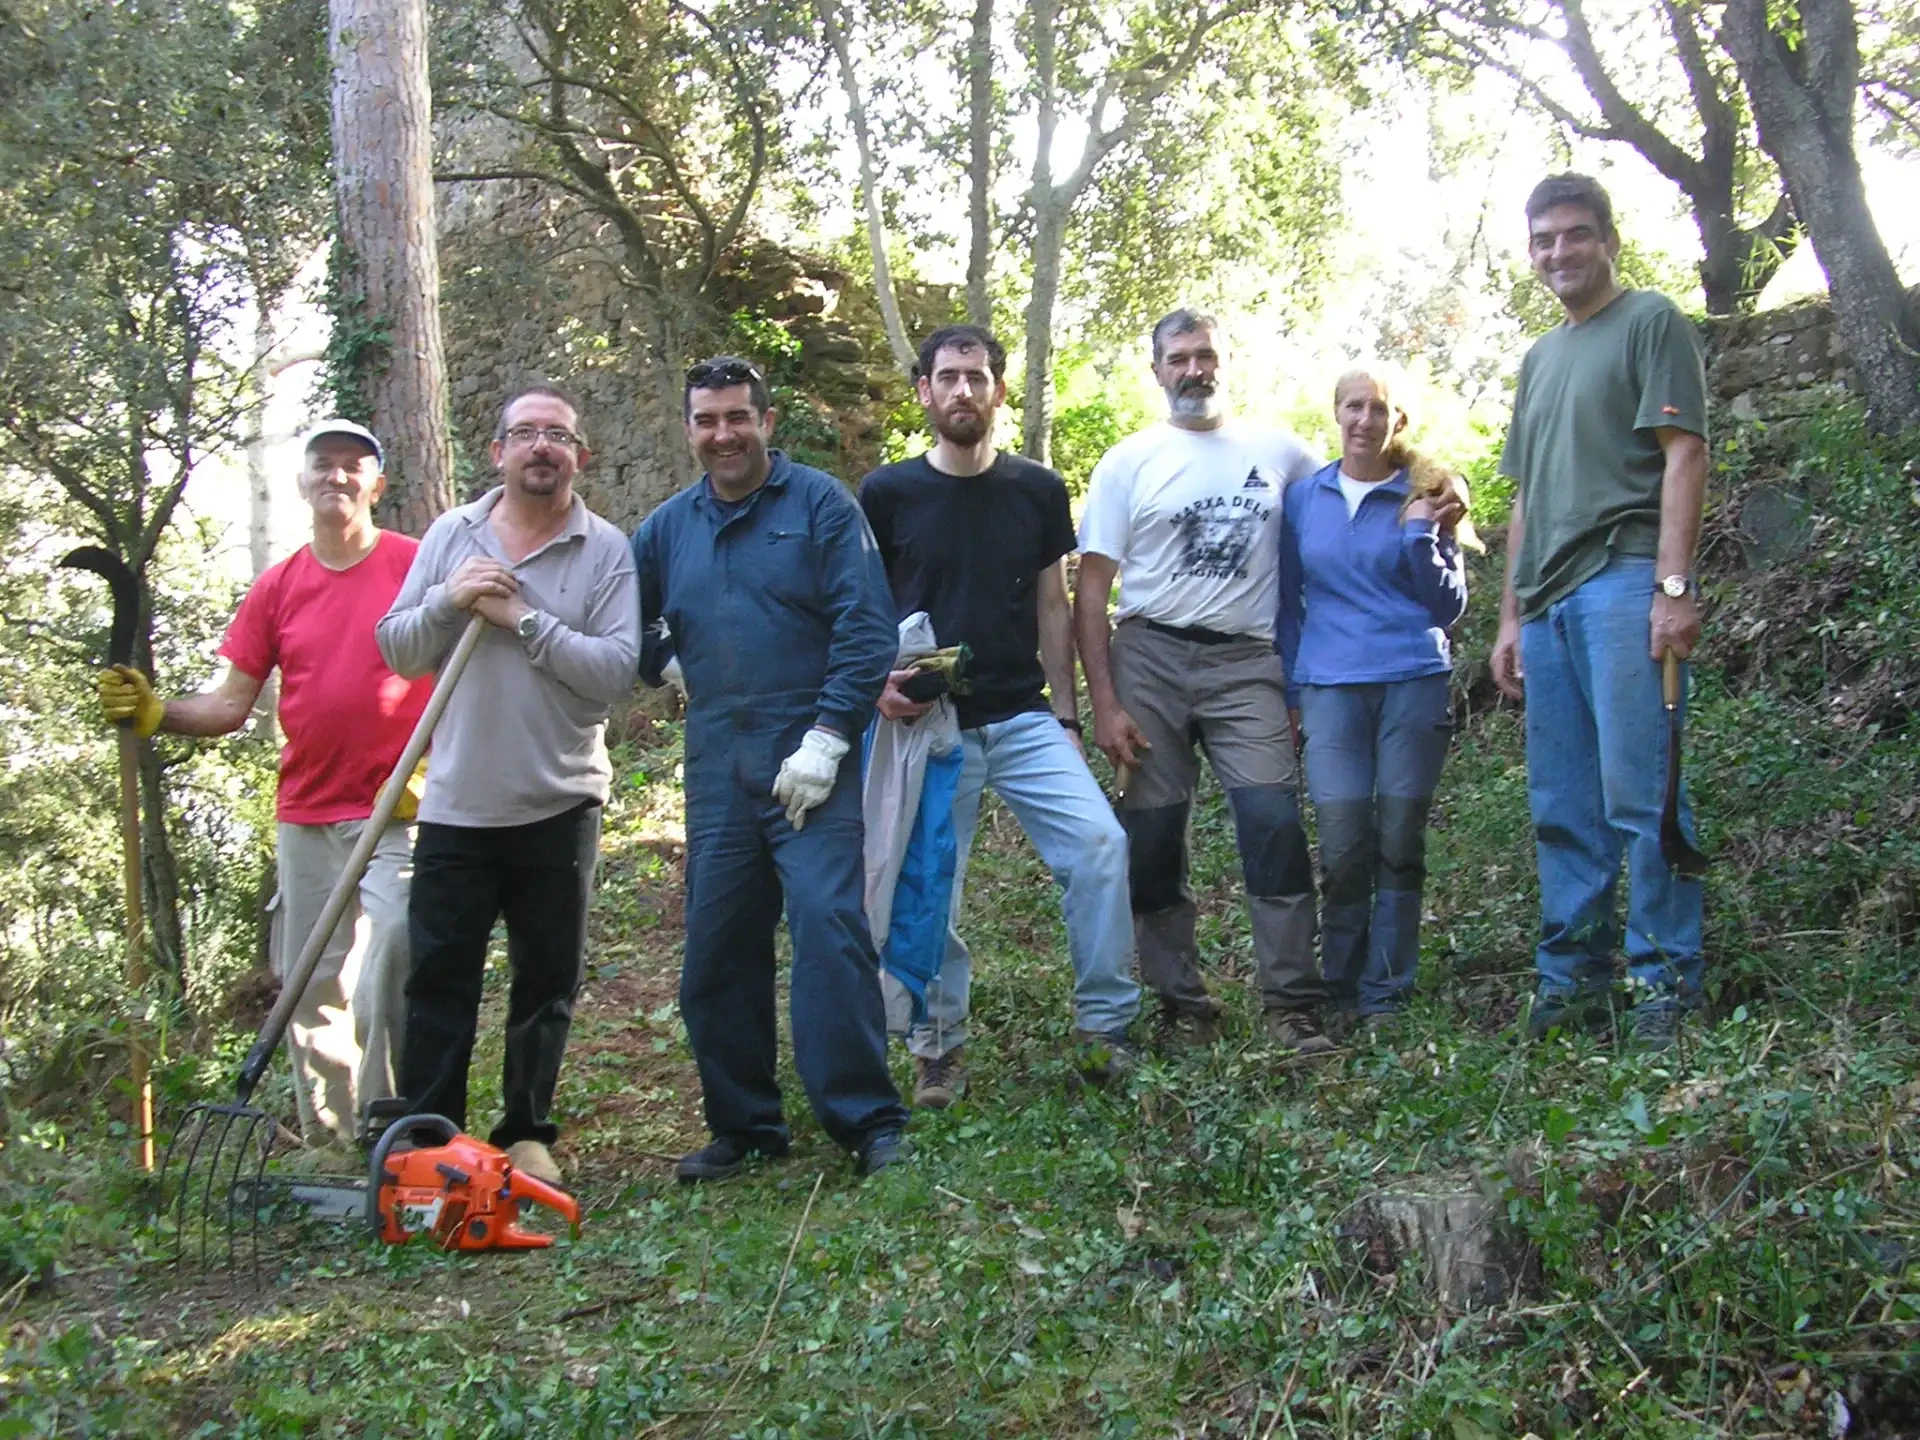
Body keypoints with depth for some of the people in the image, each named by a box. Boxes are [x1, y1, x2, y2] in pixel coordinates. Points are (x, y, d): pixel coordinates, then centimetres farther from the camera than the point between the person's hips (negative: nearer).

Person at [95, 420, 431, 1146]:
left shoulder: (420, 565, -2)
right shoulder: (276, 587, 9)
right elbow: (228, 703, 7)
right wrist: (152, 713, -9)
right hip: (305, 818, 5)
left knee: (390, 969, -13)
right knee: (311, 987, 9)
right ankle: (326, 1143, 21)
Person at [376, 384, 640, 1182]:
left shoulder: (608, 550, -2)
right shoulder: (450, 535, 8)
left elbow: (616, 669, -13)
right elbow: (396, 651, 6)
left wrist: (524, 619, -16)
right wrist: (447, 601, -11)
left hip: (558, 807, -1)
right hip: (456, 804, 2)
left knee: (547, 982, 9)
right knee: (439, 977, 4)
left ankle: (527, 1133, 23)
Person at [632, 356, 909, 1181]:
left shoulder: (820, 504, 0)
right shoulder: (668, 527, 14)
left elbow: (867, 631, -8)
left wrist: (827, 739, -13)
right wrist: (661, 668, 5)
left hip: (808, 762, -5)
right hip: (716, 769, 5)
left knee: (829, 929, -14)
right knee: (716, 951, 9)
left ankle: (868, 1120, -3)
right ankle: (743, 1127, 22)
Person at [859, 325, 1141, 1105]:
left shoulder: (1038, 491, 6)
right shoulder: (886, 494, -1)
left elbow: (1051, 608, 10)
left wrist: (1065, 717, 7)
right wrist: (877, 680, -14)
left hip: (1024, 718, 2)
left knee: (1100, 843, -13)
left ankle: (1105, 1026, 2)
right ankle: (939, 1045, 22)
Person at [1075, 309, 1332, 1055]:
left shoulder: (1279, 454, 8)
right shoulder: (1128, 461, 5)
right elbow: (1091, 590, 1)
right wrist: (1103, 703, -7)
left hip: (1244, 663, 0)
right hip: (1149, 659, 0)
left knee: (1274, 821, -13)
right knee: (1153, 839, 1)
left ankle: (1292, 1005, -7)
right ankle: (1182, 1005, 13)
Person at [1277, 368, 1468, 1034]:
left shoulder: (1422, 498, 6)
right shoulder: (1303, 498, 10)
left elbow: (1450, 606, 3)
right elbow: (1288, 603, 14)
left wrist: (1422, 534, -9)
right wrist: (1289, 694, 11)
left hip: (1414, 683, 0)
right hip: (1330, 686, 1)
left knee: (1399, 842, 2)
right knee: (1343, 846, -5)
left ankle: (1385, 995, 11)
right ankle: (1343, 991, 11)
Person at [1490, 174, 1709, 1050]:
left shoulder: (1652, 322, 6)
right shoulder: (1539, 359, 26)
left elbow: (1683, 454, -5)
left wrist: (1674, 584, -15)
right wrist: (1511, 617, 19)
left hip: (1624, 581, -7)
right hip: (1549, 600, 7)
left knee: (1638, 795, -11)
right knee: (1561, 808, 7)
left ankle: (1664, 984, -5)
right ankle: (1572, 980, 12)